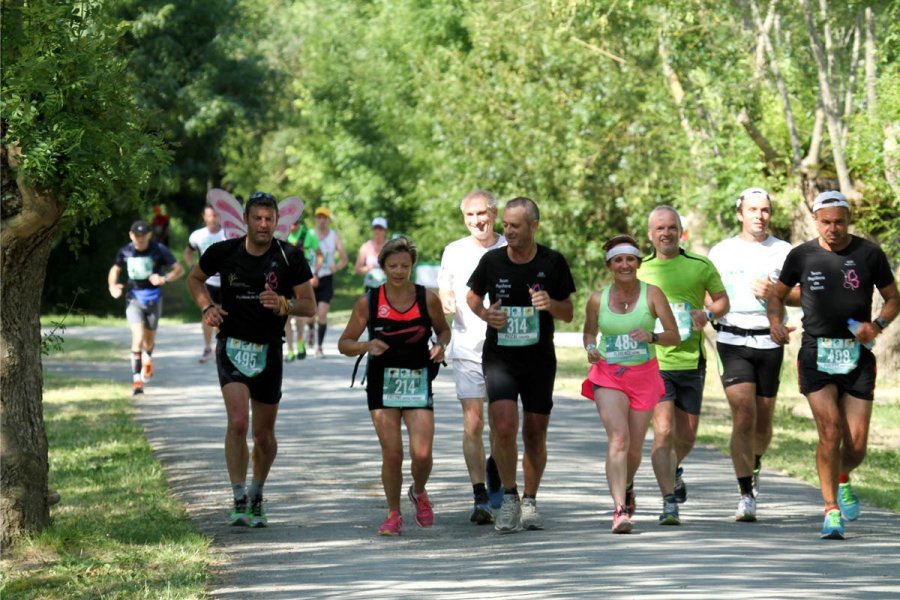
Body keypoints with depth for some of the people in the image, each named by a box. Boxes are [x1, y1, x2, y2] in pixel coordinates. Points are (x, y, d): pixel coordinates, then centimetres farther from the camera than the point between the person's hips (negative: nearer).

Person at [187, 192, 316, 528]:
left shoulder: (289, 257, -6)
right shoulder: (223, 252, -4)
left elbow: (310, 305, -3)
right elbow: (195, 279, 14)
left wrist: (283, 305, -23)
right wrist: (207, 307, -4)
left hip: (268, 349, 1)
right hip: (232, 345, -1)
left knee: (264, 434, 9)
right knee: (238, 422, -19)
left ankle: (257, 495, 33)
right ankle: (239, 501, -14)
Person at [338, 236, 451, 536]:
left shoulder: (427, 299, -2)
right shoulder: (368, 302, -3)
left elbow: (444, 330, 15)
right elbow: (344, 343, 2)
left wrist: (440, 346, -6)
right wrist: (366, 346, -18)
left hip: (418, 382, 0)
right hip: (382, 384, 0)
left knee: (422, 453, -9)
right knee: (391, 453, -5)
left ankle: (419, 493, 25)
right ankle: (394, 514, 15)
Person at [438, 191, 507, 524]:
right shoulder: (454, 252, 6)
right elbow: (444, 292, 14)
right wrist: (446, 304, -9)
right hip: (467, 348, 0)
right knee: (473, 424, -6)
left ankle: (496, 468, 34)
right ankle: (480, 498, -1)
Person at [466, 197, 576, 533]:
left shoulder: (553, 263, -3)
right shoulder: (491, 261, -4)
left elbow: (568, 314, 5)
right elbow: (472, 297, 14)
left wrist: (550, 304, -17)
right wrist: (485, 314, -8)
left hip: (540, 359, 1)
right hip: (499, 357, -1)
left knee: (535, 433, 6)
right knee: (503, 426, -19)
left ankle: (529, 503, 25)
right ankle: (509, 497, -1)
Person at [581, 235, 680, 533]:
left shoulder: (652, 294, -3)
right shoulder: (597, 299, 0)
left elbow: (675, 336, -2)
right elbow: (588, 332, 18)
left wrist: (651, 336, -22)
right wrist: (590, 348, -4)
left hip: (644, 376, 1)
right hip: (608, 376, -1)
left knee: (634, 447, 7)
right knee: (618, 437, -20)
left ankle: (626, 486, 42)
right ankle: (620, 509, -26)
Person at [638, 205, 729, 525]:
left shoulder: (700, 266, 3)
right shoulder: (639, 271, 4)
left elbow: (722, 300, 12)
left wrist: (707, 313, -8)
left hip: (691, 361, 2)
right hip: (654, 362, -2)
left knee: (687, 435, 12)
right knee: (663, 431, -15)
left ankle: (673, 470, 45)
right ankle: (669, 502, -13)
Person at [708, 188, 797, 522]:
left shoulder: (784, 252, 7)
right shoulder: (720, 252, 8)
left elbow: (804, 295, 5)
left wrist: (774, 293, -11)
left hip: (769, 342, 1)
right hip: (733, 342, -1)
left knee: (763, 420, 9)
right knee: (743, 416, -15)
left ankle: (754, 466, 42)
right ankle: (746, 496, -15)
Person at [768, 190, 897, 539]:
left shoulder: (869, 254, 2)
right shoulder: (802, 256, 3)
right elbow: (777, 295, 16)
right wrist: (775, 321, -5)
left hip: (858, 355, 1)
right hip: (817, 354, -1)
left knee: (857, 444, 0)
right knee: (830, 432, -16)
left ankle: (842, 480, 34)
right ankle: (831, 509, -5)